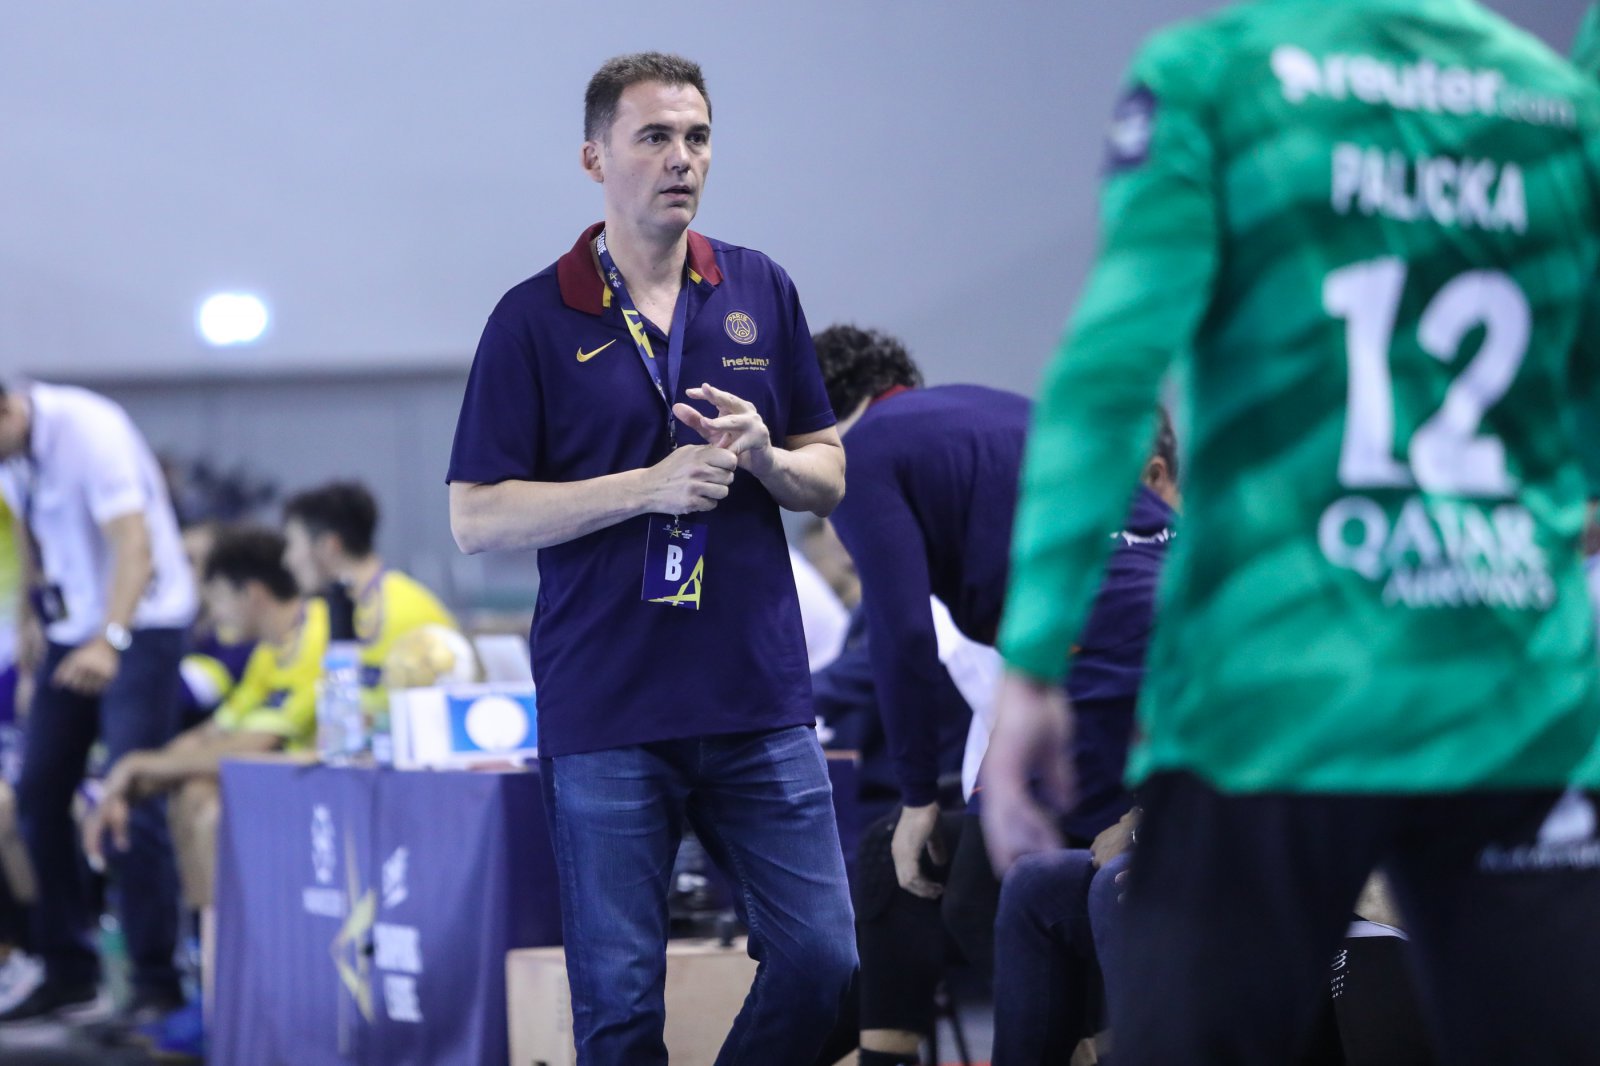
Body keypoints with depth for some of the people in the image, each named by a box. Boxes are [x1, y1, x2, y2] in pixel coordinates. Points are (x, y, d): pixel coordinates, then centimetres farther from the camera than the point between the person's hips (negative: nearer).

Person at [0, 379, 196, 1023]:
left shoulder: (89, 431, -25)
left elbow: (135, 548, -32)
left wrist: (107, 643, -44)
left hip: (141, 621, -8)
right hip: (69, 626, 8)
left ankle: (156, 983, -9)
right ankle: (67, 969, 15)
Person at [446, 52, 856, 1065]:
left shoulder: (762, 292, 10)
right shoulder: (534, 319, -1)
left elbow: (829, 476, 16)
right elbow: (477, 517, -4)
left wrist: (763, 457, -8)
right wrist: (652, 487, -13)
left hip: (761, 700, 3)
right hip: (606, 708, -3)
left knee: (822, 956, 0)